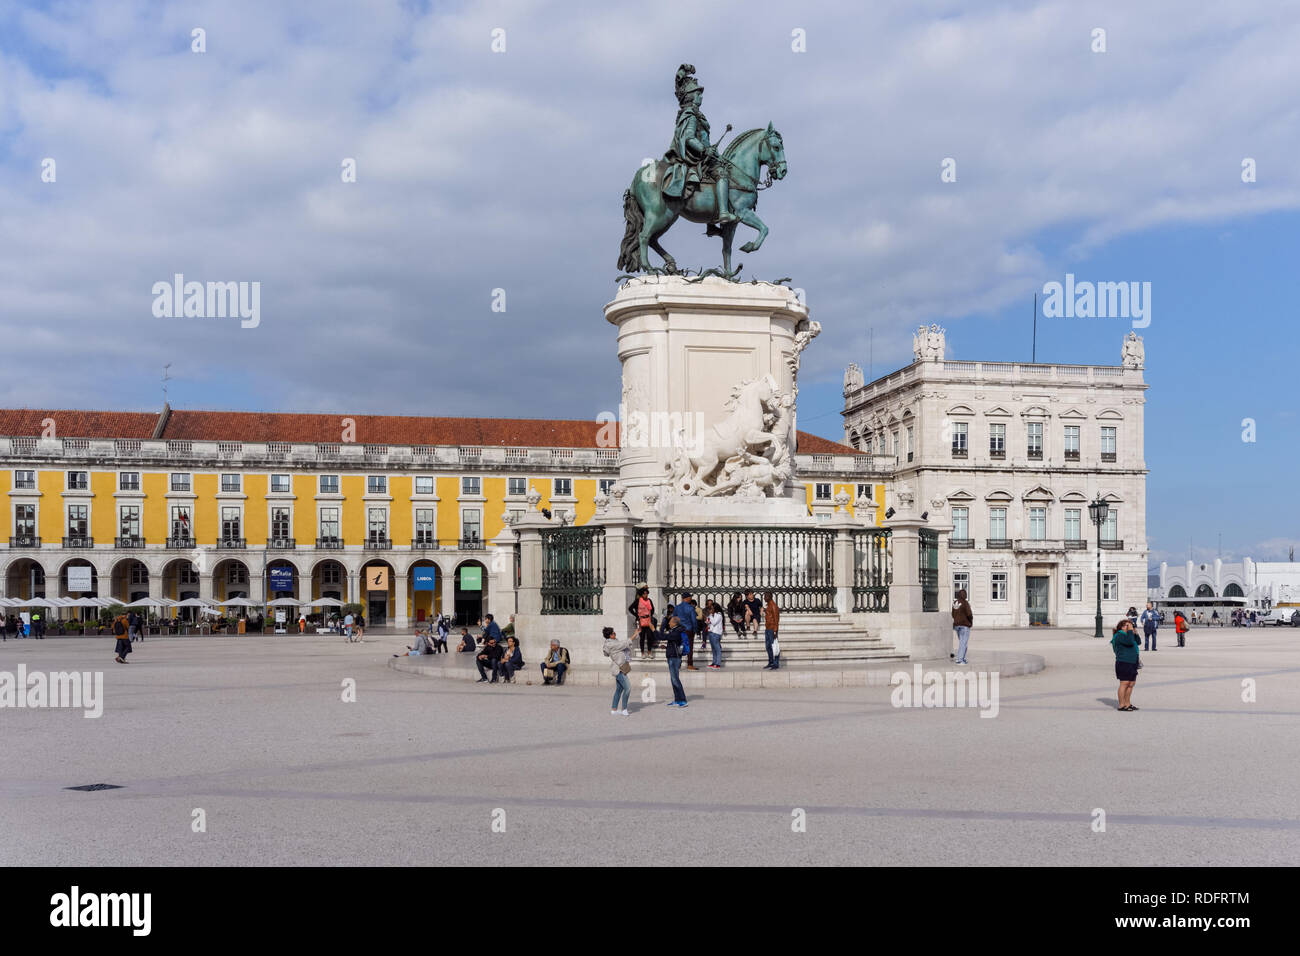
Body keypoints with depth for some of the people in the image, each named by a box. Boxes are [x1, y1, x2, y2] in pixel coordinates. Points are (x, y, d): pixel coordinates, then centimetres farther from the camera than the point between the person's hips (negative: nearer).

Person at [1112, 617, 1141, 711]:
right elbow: (1130, 642, -24)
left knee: (1131, 683, 10)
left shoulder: (1128, 635, 21)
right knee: (1124, 683, -10)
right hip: (1123, 663, -10)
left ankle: (1127, 703, 19)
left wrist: (1136, 634, 7)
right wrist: (1130, 631, -15)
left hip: (1132, 663, 10)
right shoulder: (1120, 635, -10)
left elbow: (1138, 643, 21)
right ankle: (1121, 705, -8)